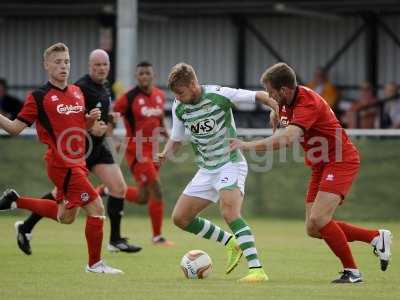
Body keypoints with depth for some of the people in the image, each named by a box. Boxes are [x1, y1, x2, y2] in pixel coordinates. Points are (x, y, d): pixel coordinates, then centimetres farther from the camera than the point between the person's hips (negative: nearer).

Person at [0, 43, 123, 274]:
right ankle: (95, 264, 2)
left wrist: (92, 119, 0)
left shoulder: (77, 92, 11)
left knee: (65, 217, 19)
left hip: (77, 163, 8)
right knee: (96, 209, -10)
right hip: (62, 164, -8)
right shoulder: (39, 97, -9)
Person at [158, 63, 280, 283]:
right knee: (180, 218, 4)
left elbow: (259, 96, -13)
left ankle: (257, 270, -36)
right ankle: (231, 243, 21)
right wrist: (166, 153, -9)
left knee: (229, 211, -31)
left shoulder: (218, 95, -17)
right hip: (206, 170, 7)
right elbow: (176, 139, 13)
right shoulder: (179, 108, 0)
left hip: (230, 164, -7)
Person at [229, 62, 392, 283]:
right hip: (320, 166, 10)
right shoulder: (286, 103, 3)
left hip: (341, 161, -10)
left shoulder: (308, 103, -26)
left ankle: (352, 272, -8)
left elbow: (288, 138, -40)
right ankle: (376, 237, 16)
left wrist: (248, 146, -41)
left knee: (318, 220, -22)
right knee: (313, 229, 3)